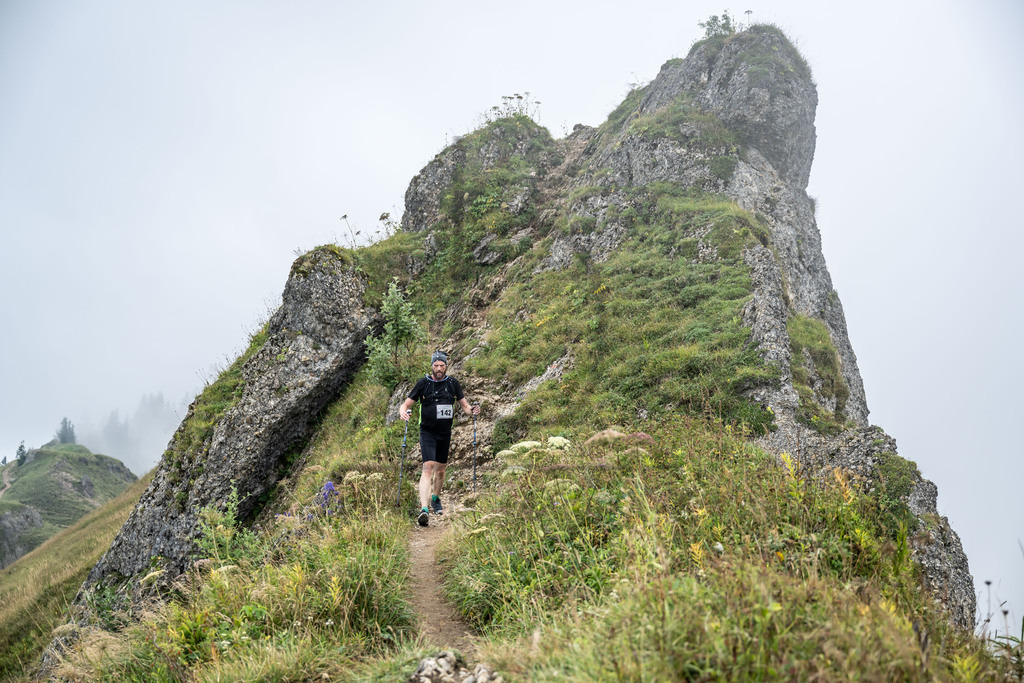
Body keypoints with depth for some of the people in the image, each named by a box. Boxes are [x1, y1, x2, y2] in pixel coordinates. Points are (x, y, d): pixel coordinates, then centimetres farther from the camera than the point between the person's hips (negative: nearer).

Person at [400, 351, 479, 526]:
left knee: (440, 469, 14)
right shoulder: (423, 383, -4)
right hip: (427, 431, -3)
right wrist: (403, 412, -24)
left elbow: (464, 404, 9)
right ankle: (424, 509, -26)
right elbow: (407, 403, -2)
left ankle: (436, 499, 40)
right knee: (428, 467, -18)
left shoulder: (453, 383, 4)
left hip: (445, 432, 4)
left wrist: (471, 410, -13)